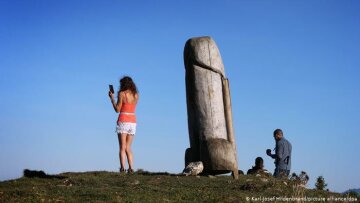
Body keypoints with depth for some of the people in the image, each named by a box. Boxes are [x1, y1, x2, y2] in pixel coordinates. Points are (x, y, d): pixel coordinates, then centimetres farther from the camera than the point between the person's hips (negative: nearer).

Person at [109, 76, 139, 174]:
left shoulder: (122, 93, -7)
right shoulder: (136, 95, 8)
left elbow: (117, 109, -7)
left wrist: (112, 98, 4)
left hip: (123, 121, -5)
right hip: (133, 121, 5)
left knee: (122, 148, -2)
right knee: (128, 148, 11)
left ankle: (122, 168, -11)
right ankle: (131, 168, 1)